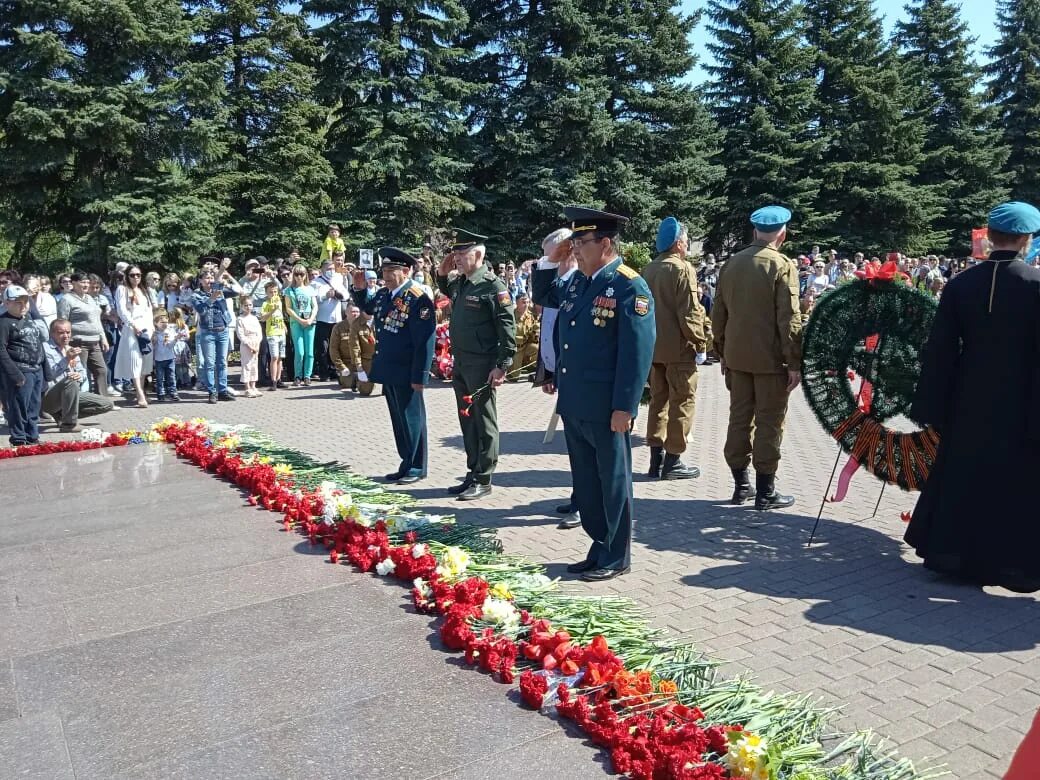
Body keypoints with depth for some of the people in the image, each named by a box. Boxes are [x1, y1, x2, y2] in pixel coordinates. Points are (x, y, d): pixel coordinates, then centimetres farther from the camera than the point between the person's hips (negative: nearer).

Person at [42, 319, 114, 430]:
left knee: (107, 404, -2)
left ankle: (61, 415, 5)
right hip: (48, 397, -8)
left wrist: (79, 376, -10)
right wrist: (67, 359, -32)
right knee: (70, 382, -38)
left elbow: (81, 372, 14)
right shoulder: (46, 347, -9)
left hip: (70, 395, 8)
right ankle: (69, 424, -26)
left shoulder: (71, 349, 16)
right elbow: (51, 374, -21)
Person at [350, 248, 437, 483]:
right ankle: (407, 464, 28)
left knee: (411, 420, 4)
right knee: (398, 420, 16)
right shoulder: (384, 294, 7)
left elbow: (425, 341, -21)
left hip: (406, 374, -8)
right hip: (388, 371, 8)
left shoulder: (418, 299, -18)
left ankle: (416, 468, 16)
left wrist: (420, 376, -21)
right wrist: (359, 289, 9)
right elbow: (367, 307, 29)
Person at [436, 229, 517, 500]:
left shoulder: (493, 285, -13)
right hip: (460, 364, 8)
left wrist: (502, 366, -19)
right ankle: (472, 475, 25)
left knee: (483, 423, 1)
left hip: (482, 366, -8)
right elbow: (447, 291, 35)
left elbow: (508, 327, -16)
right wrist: (442, 273, 14)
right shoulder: (460, 282, 10)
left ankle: (483, 480, 10)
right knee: (467, 421, 14)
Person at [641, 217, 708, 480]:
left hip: (653, 346, 7)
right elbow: (690, 314, -17)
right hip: (679, 348, -7)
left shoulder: (648, 270, 9)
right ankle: (673, 461, 4)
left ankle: (656, 459, 18)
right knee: (682, 403, 1)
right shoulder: (683, 270, -13)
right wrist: (701, 345, -10)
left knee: (658, 400, 13)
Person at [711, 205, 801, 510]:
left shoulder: (732, 263, 7)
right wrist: (795, 363, -10)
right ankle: (765, 491, 7)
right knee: (769, 423, 2)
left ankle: (741, 484, 19)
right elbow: (789, 320, -14)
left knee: (740, 419, 11)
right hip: (771, 358, -5)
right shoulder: (782, 266, -10)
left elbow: (718, 313, 10)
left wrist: (723, 352, 18)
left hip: (737, 356, 5)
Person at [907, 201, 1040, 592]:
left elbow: (939, 350, -2)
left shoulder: (960, 283, -3)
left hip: (968, 404, 3)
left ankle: (951, 553, 24)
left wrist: (933, 407, 4)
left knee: (960, 475, 14)